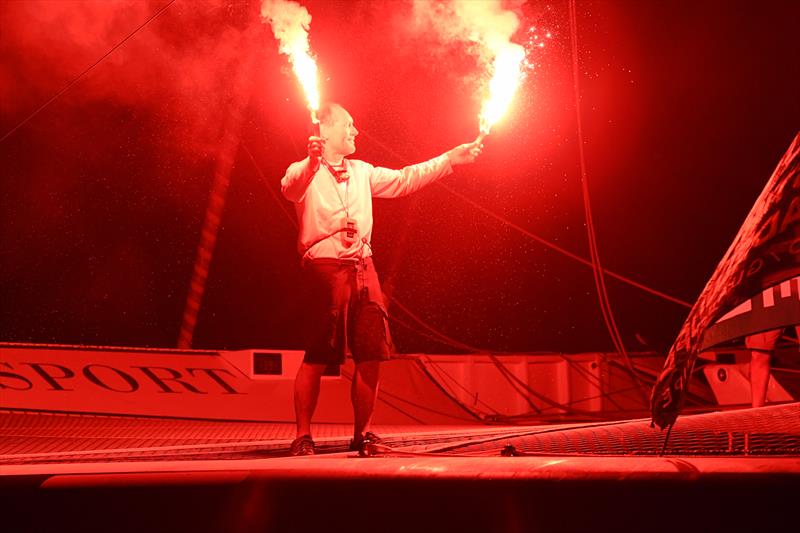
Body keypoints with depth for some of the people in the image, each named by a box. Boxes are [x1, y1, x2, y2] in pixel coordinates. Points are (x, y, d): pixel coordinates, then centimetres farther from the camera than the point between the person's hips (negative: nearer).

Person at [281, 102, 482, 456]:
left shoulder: (362, 173, 23)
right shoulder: (305, 172, 2)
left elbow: (405, 180, 25)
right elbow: (291, 189, -19)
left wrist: (450, 159, 21)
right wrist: (312, 162, -41)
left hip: (363, 267, 6)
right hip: (325, 267, -6)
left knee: (372, 355, 1)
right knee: (318, 357, -8)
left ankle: (361, 434, 13)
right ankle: (302, 436, 1)